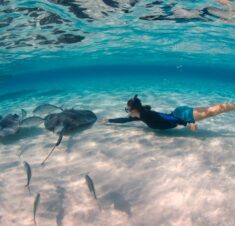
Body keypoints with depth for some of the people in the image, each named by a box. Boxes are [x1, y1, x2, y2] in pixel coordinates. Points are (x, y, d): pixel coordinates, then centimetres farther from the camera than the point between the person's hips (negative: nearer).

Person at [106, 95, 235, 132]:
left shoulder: (147, 115, -22)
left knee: (210, 111, -5)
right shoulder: (140, 115, 5)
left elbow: (168, 118, -29)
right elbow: (125, 120, 20)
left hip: (181, 115, -8)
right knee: (209, 110, 11)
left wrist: (187, 124, -33)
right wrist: (109, 121, 24)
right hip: (178, 113, 8)